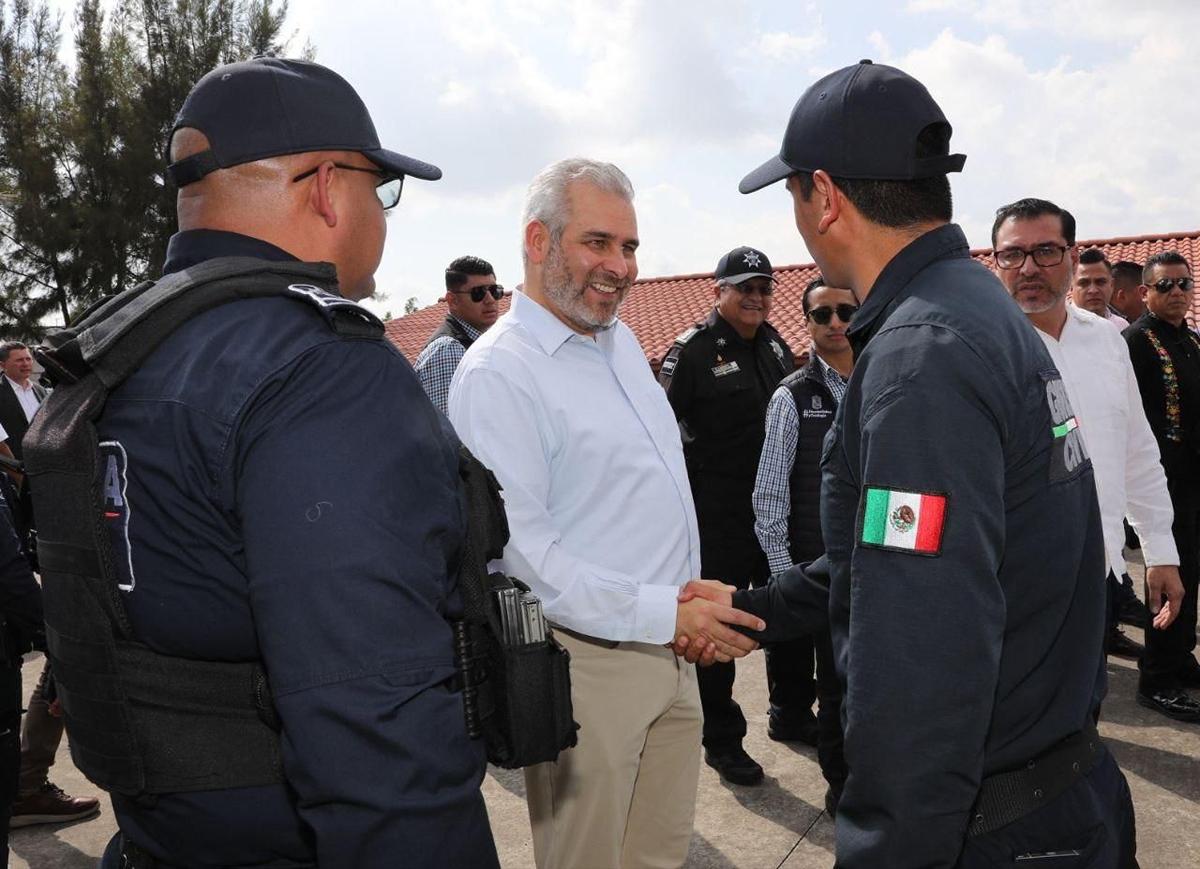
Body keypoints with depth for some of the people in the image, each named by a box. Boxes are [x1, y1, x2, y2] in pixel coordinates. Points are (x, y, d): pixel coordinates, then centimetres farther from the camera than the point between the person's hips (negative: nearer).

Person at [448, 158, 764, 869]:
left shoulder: (622, 340, 10)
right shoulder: (499, 371, -17)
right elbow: (517, 548, -22)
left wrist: (690, 611, 16)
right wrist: (662, 614, -23)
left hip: (671, 650, 8)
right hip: (587, 662, -7)